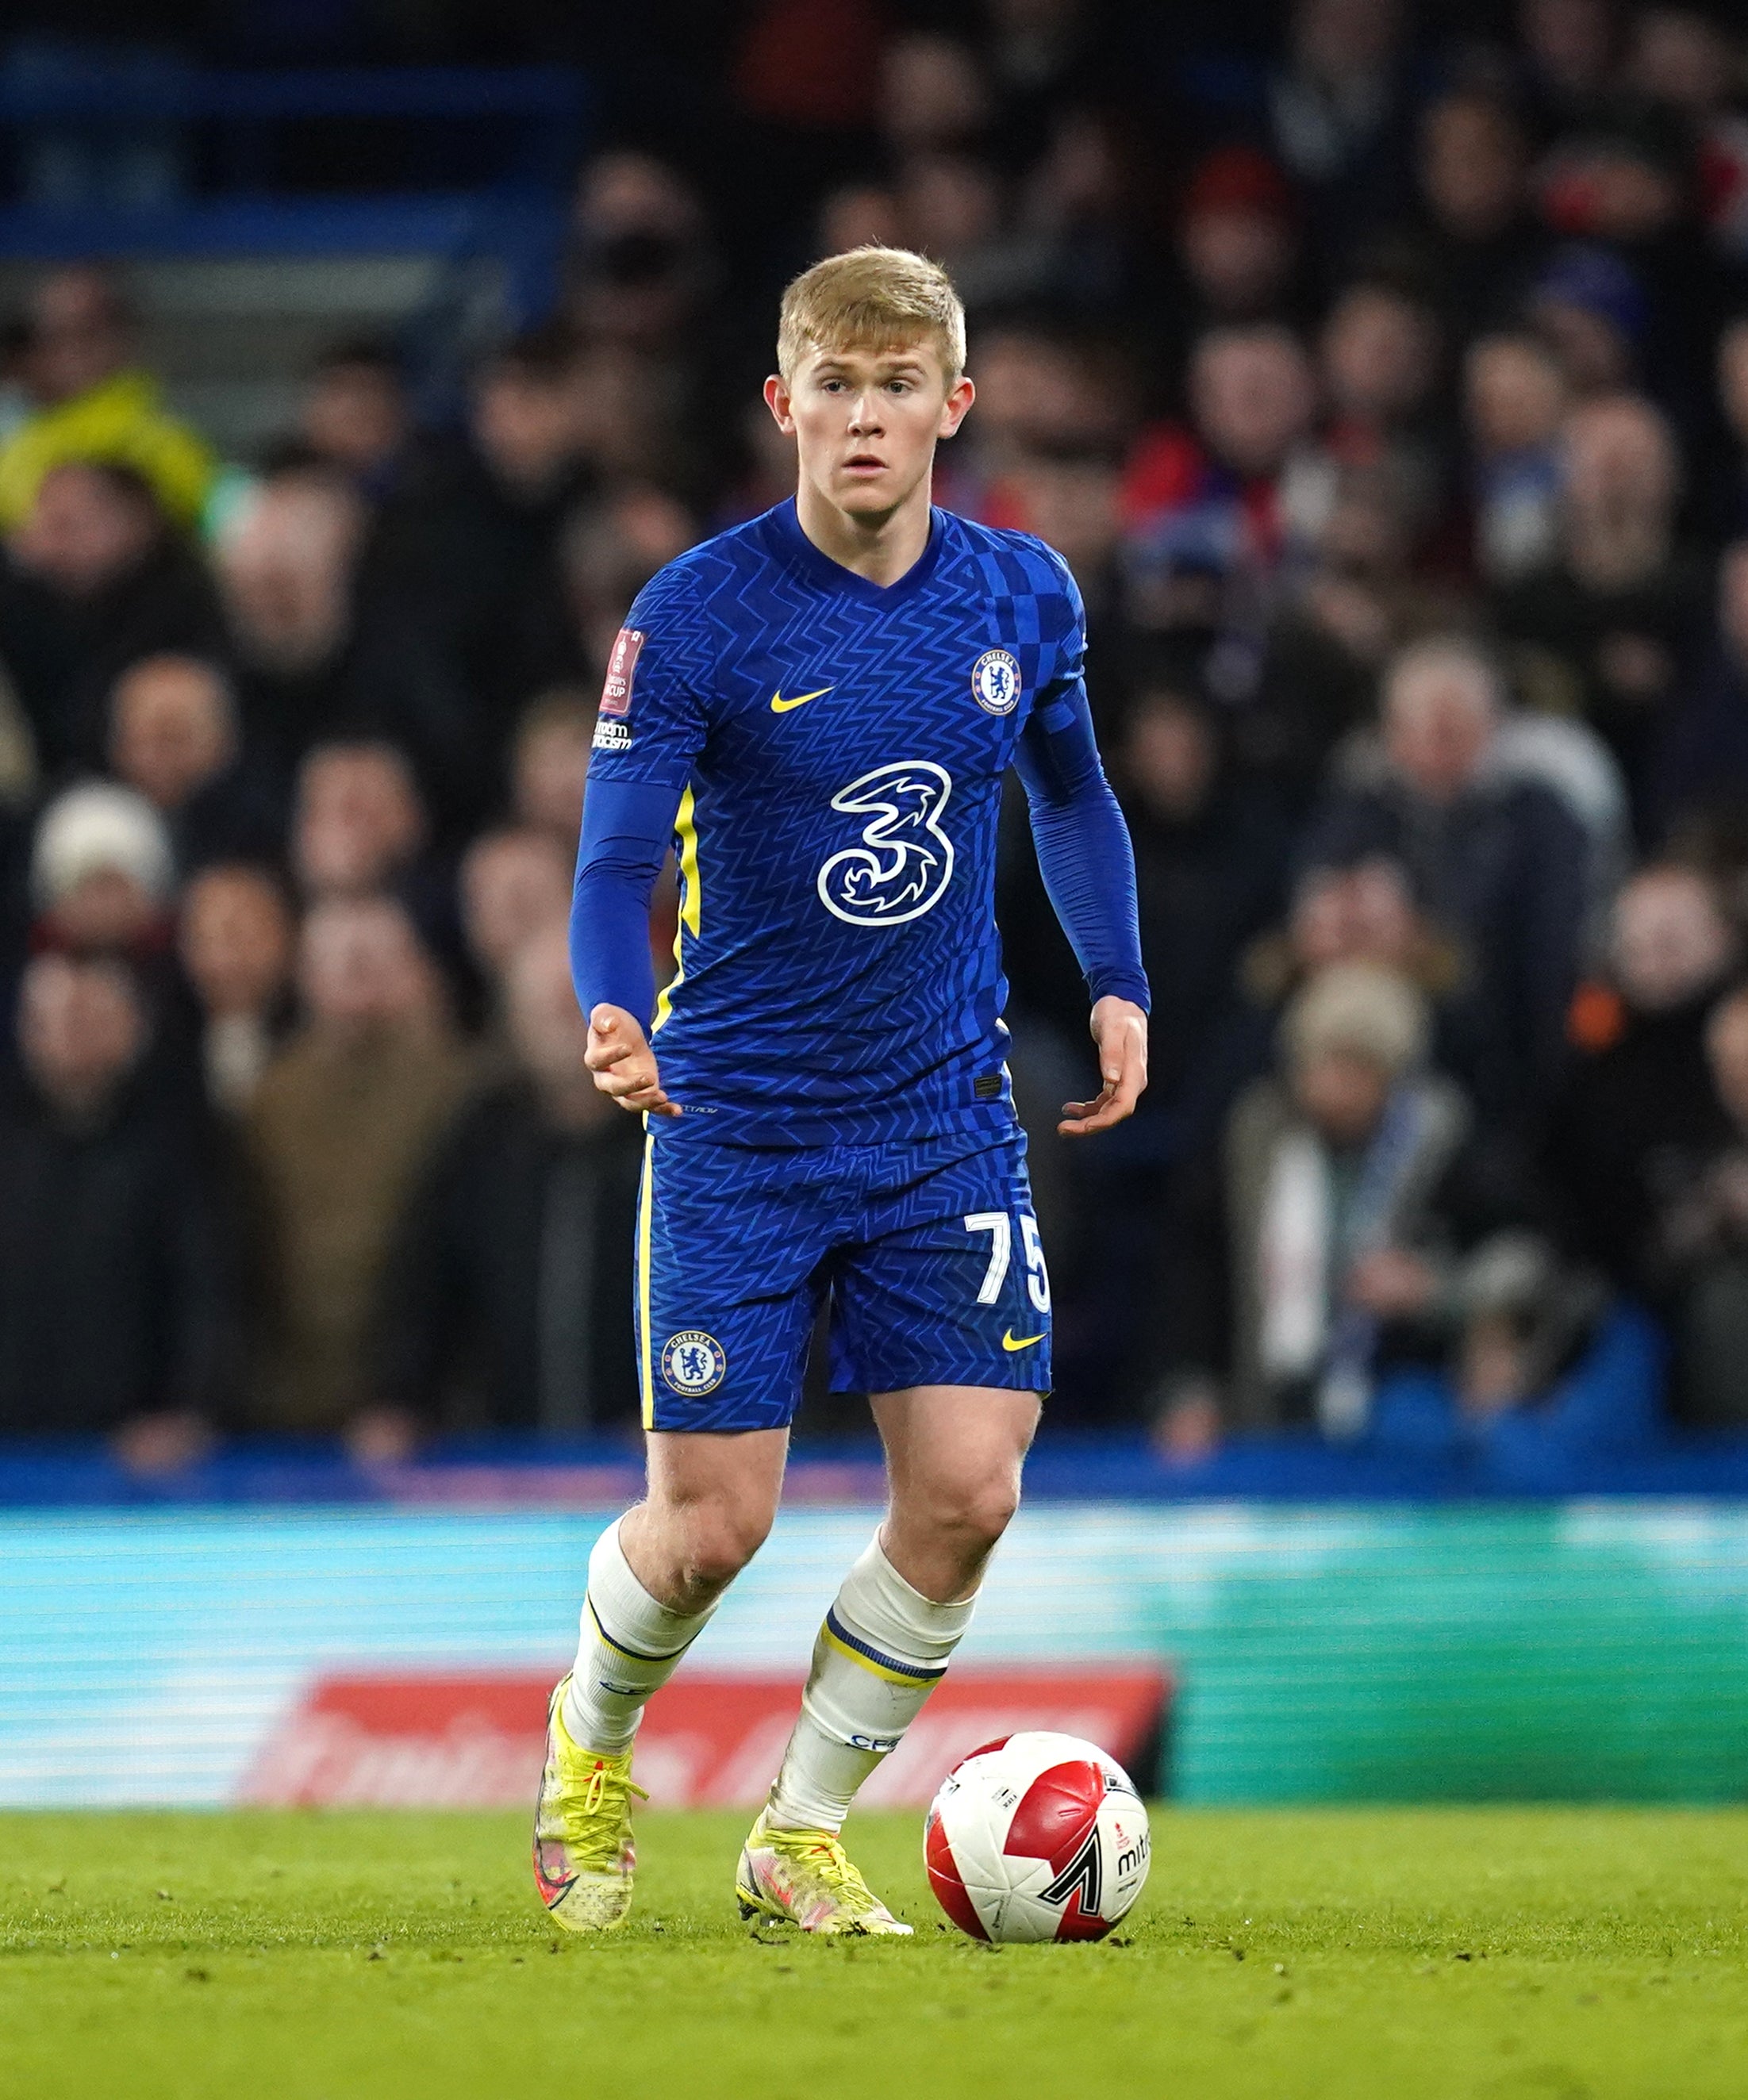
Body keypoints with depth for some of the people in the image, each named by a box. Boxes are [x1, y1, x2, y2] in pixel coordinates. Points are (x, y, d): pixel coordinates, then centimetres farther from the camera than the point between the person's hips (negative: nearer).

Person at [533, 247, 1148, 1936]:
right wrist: (614, 1019, -34)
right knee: (713, 1527, -5)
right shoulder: (698, 613, -13)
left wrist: (1116, 986, 10)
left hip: (946, 1126, 3)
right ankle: (591, 1739, 29)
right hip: (737, 1127, -3)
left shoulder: (1024, 597, 1)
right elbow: (618, 861, -15)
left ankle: (800, 1836, 11)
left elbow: (1070, 793, 20)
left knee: (966, 1494, -8)